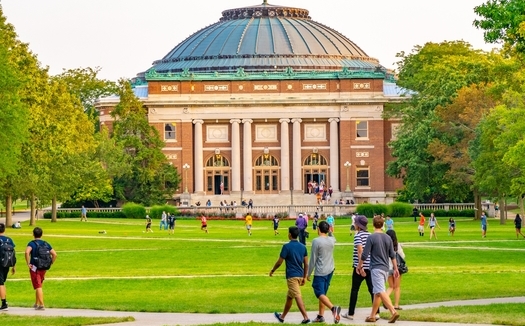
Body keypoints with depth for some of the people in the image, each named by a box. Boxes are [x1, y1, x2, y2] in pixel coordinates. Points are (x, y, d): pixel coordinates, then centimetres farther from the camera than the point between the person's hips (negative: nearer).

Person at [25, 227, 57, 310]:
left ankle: (41, 305, -11)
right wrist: (50, 263, 10)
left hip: (34, 268, -5)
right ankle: (36, 304, 28)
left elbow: (27, 252, -27)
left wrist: (28, 263, -19)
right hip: (43, 268, 5)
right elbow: (54, 254, 1)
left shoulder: (32, 243, -8)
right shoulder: (46, 244, 7)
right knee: (39, 286, 20)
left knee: (38, 287, -4)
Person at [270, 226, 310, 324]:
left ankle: (306, 317, -17)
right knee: (289, 297, 18)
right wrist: (304, 277, 14)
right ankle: (282, 316, 29)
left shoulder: (287, 246, -12)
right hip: (300, 275, 7)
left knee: (298, 297, -9)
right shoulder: (303, 247, 6)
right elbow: (306, 263, 7)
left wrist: (272, 270, 8)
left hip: (291, 276, -7)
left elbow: (279, 262, -8)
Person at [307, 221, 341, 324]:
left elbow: (313, 259, -11)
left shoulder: (316, 241, -14)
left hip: (320, 272, -7)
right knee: (323, 293, 17)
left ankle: (333, 308, -33)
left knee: (320, 294, -10)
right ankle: (321, 315, 19)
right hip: (330, 270, 7)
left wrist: (309, 274, -3)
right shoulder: (332, 240, 3)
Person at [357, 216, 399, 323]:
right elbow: (392, 255, 11)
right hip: (385, 268, 7)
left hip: (376, 268, -7)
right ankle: (372, 316, 19)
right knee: (377, 292, 14)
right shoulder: (388, 238, 8)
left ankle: (393, 312, -29)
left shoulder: (371, 237, -9)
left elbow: (364, 255, -9)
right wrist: (395, 268, 18)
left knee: (381, 292, -15)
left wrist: (359, 266, 3)